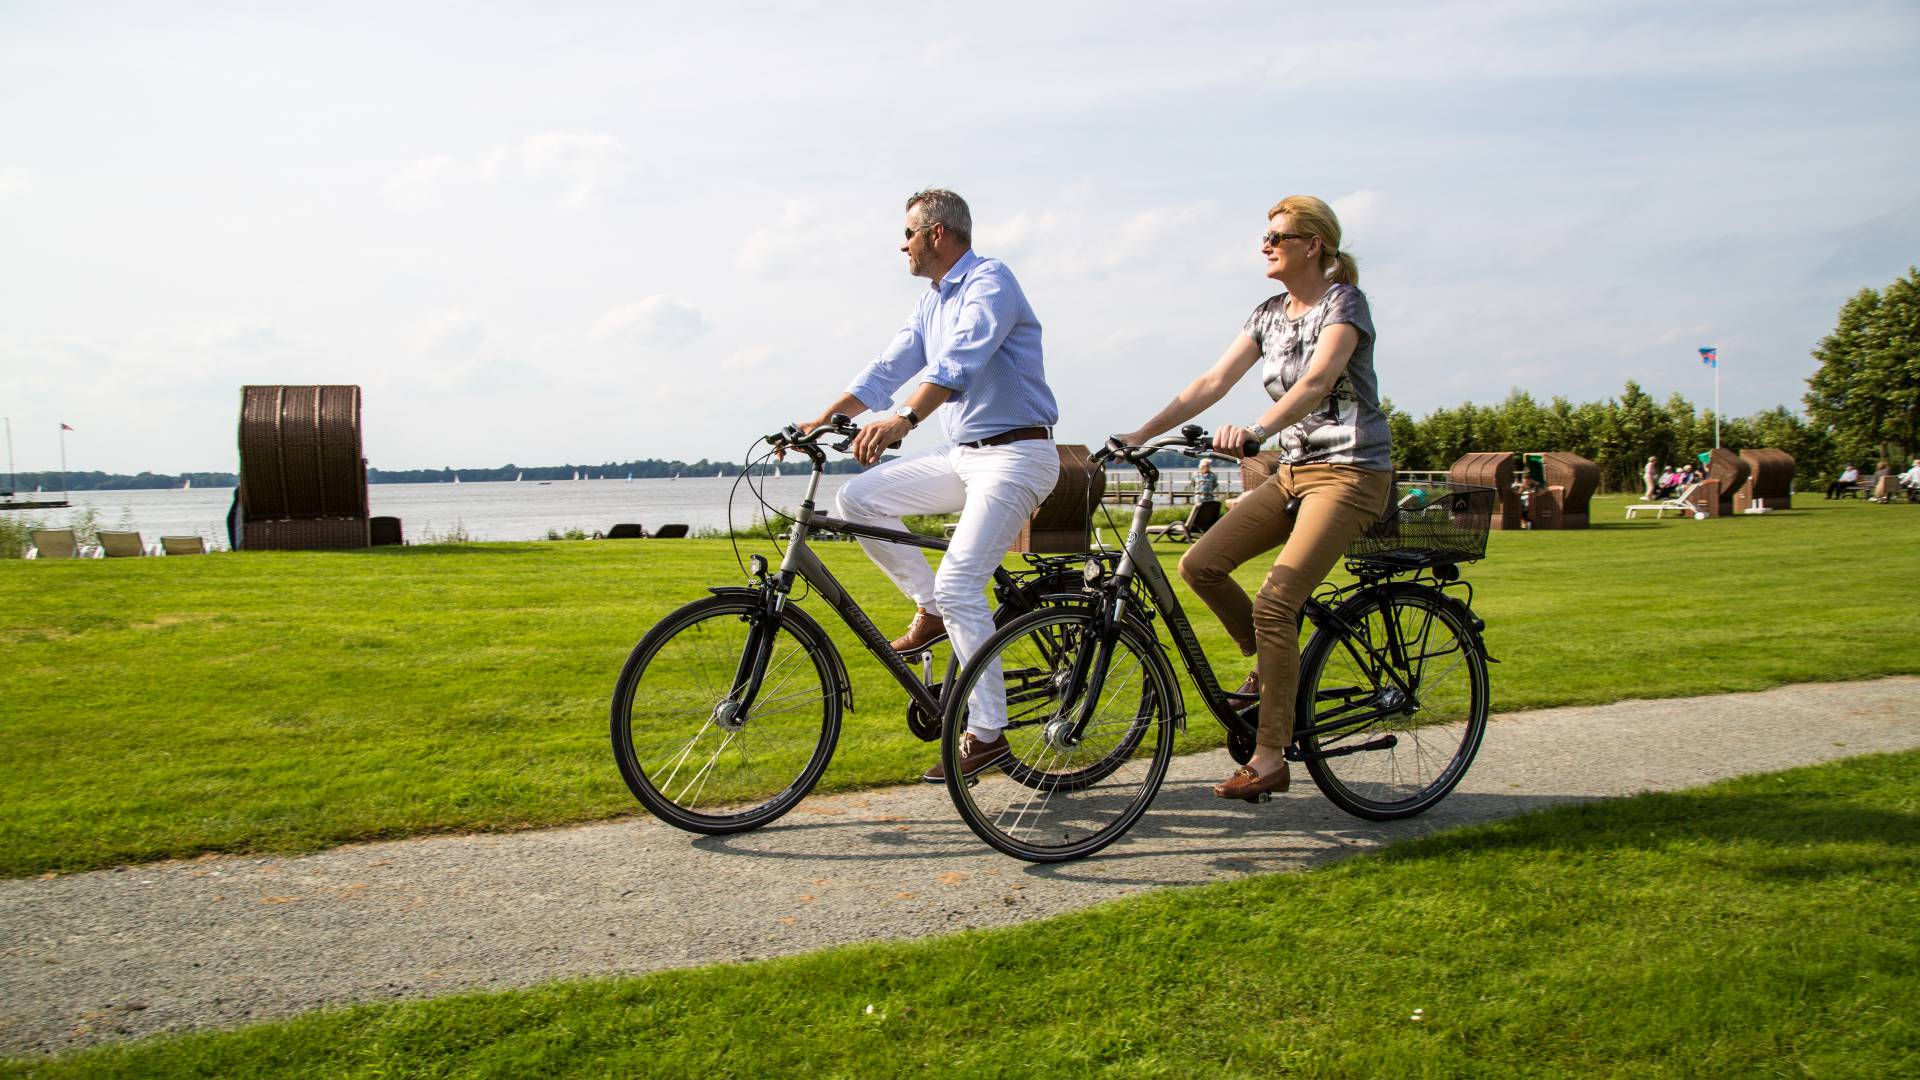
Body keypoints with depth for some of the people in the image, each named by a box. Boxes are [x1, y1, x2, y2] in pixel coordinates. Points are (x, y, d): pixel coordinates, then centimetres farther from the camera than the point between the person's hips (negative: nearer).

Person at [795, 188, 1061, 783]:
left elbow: (960, 362, -30)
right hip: (963, 454, 9)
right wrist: (823, 418, 7)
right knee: (858, 497, -1)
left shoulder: (991, 281, -13)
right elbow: (889, 367, 17)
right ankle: (931, 610, 10)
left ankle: (986, 733, -10)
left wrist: (904, 419, -44)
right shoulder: (931, 301, 16)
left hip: (1015, 455, -9)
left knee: (959, 582, -19)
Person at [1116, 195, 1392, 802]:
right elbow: (1213, 382, 6)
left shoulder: (1344, 302, -10)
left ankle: (1269, 758, -11)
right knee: (1200, 564, -7)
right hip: (1293, 471, 8)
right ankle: (1270, 664, 15)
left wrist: (1256, 429, -45)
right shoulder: (1269, 315, 12)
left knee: (1273, 602, -19)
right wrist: (1142, 434, -3)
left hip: (1351, 473, -7)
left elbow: (1316, 382, -28)